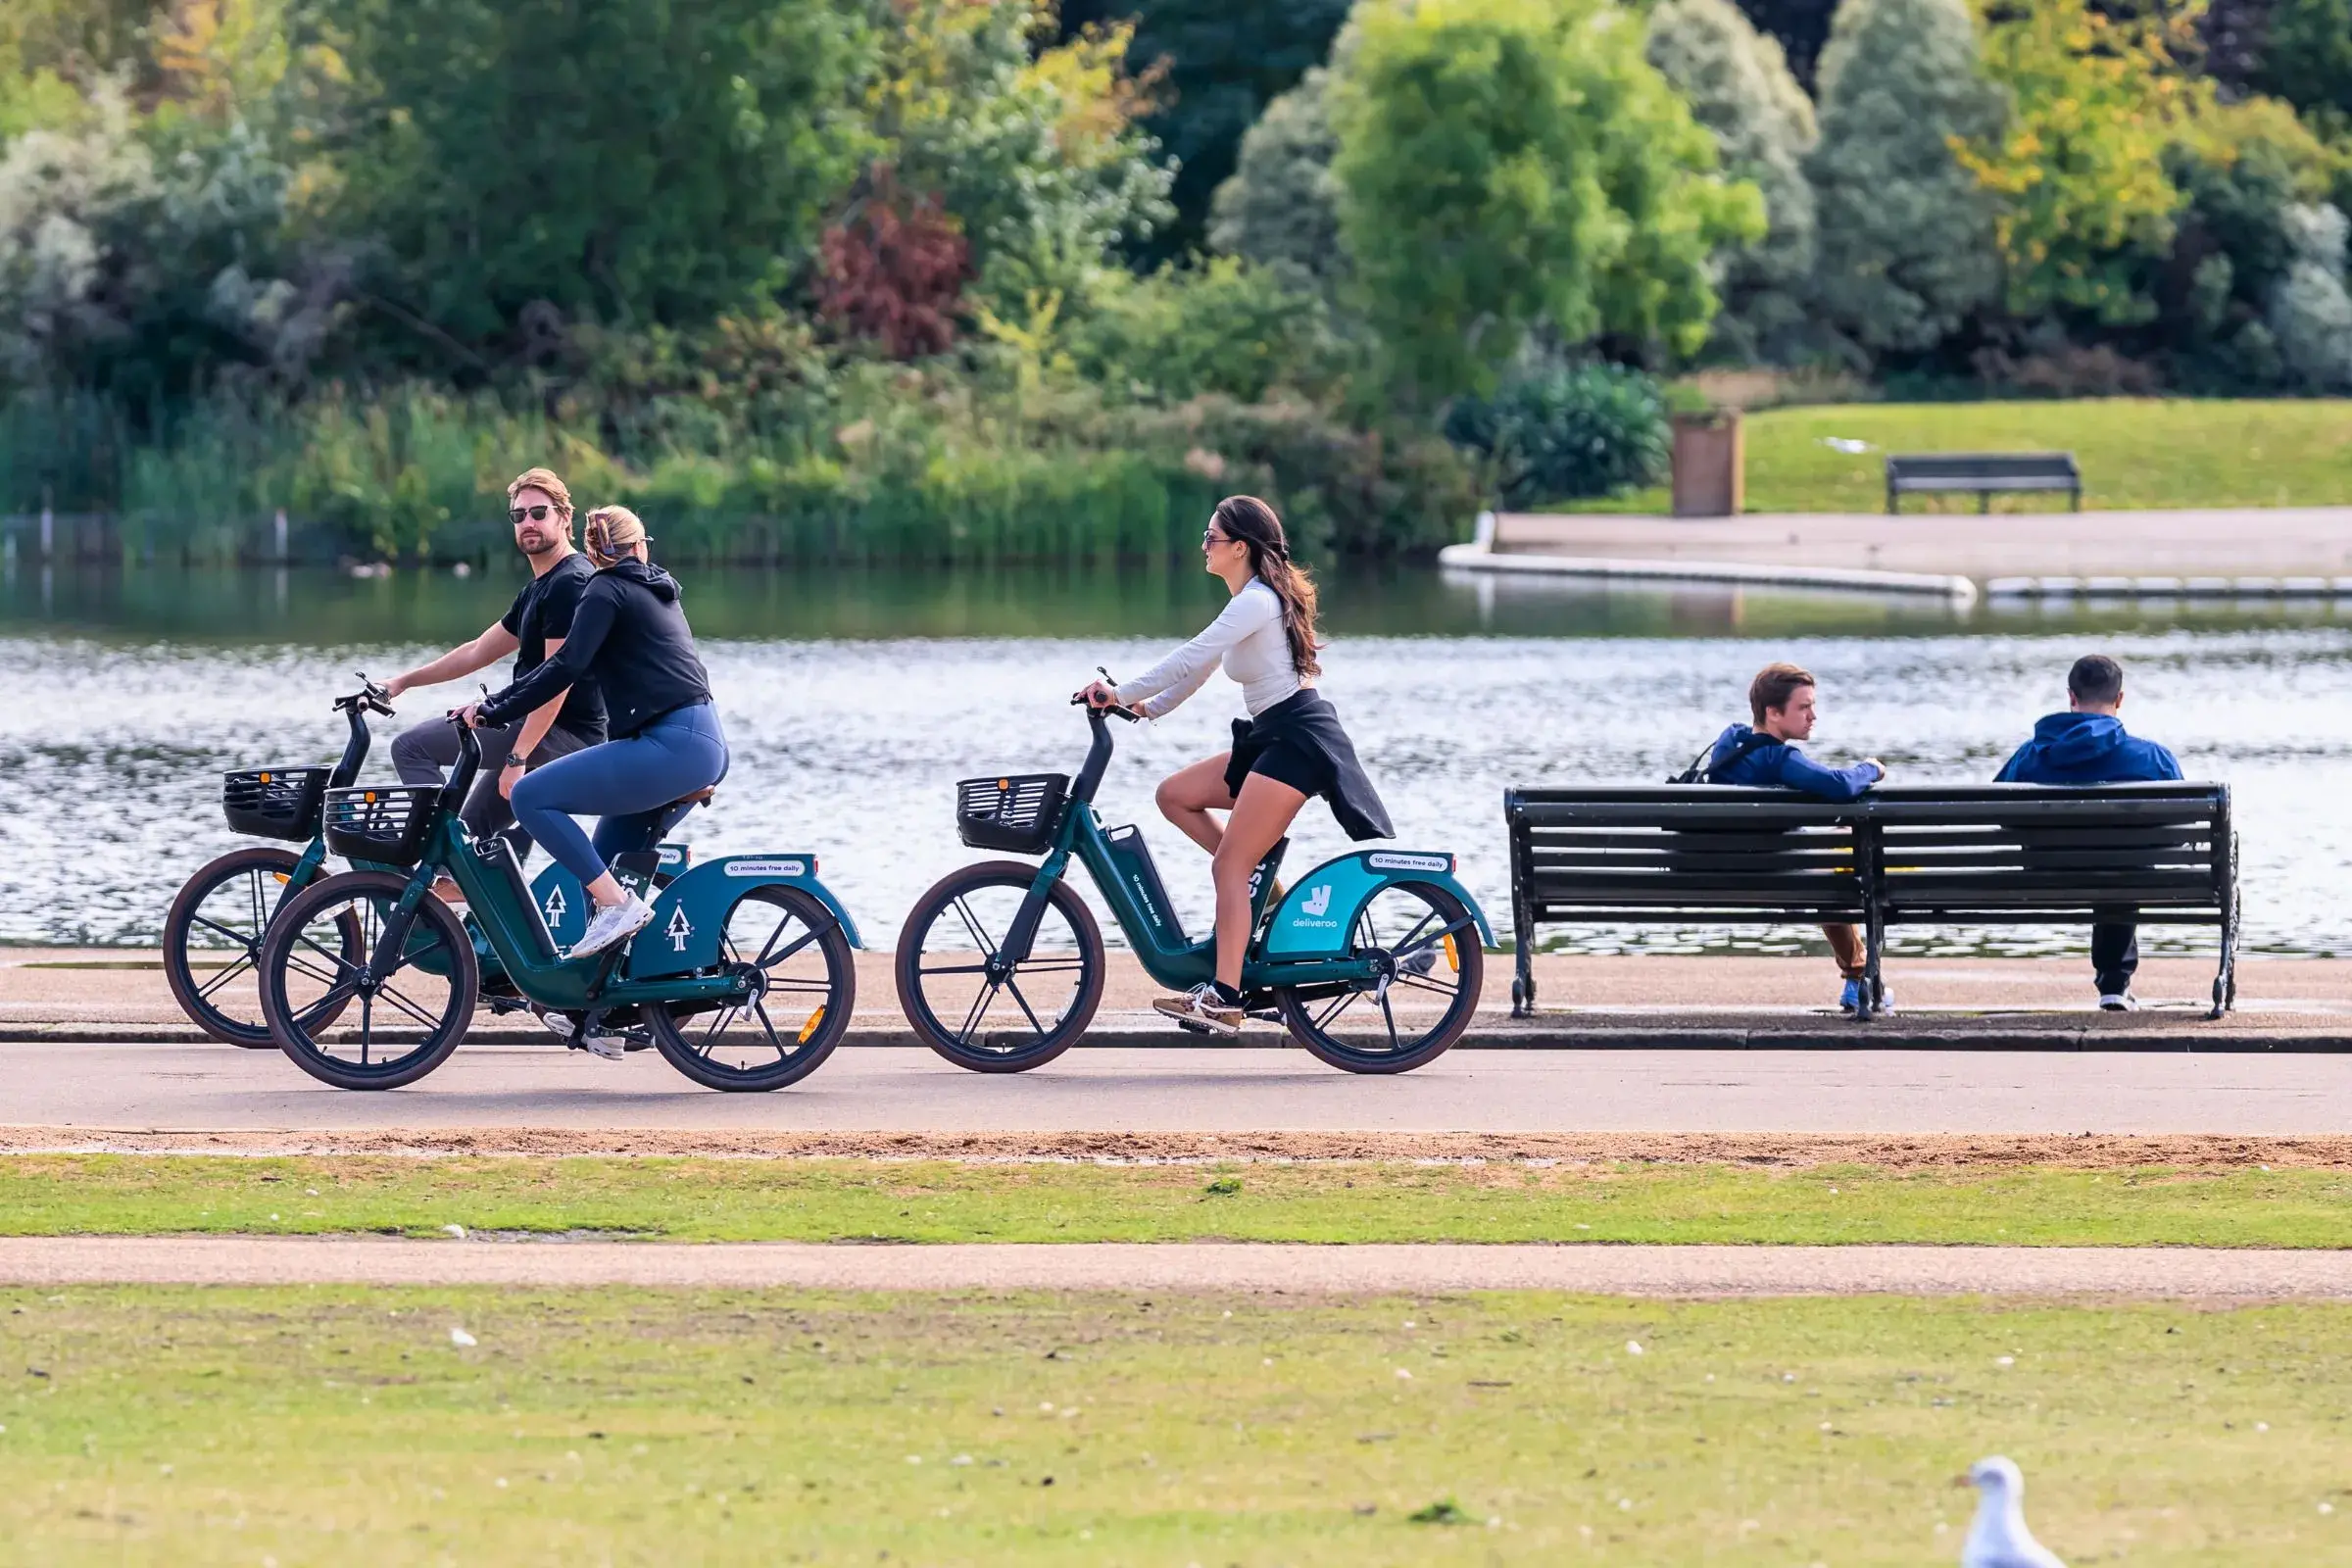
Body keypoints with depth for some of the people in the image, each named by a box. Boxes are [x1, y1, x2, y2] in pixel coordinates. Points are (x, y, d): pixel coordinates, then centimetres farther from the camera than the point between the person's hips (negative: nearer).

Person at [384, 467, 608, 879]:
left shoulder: (570, 583, -14)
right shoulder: (538, 590, 19)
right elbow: (479, 652, 26)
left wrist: (517, 758, -24)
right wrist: (403, 682, 22)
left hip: (560, 736, -10)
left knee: (412, 747, -12)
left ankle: (449, 873, -18)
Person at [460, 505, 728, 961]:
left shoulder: (607, 590, 0)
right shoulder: (656, 590, 25)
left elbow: (567, 667, -12)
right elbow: (579, 664, 29)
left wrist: (495, 712, -6)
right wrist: (497, 701, 27)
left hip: (670, 746, -9)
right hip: (707, 747, 9)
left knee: (531, 797, -13)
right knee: (603, 866, 17)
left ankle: (618, 904, -18)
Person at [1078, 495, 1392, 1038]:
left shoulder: (1256, 601, -13)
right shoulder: (1253, 599, 18)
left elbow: (1192, 658, -20)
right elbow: (1200, 665, 25)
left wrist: (1120, 694, -15)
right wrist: (1150, 706, 14)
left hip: (1298, 738, -10)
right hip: (1269, 738, 10)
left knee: (1229, 863, -14)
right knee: (1175, 795, 8)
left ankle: (1224, 996, -18)